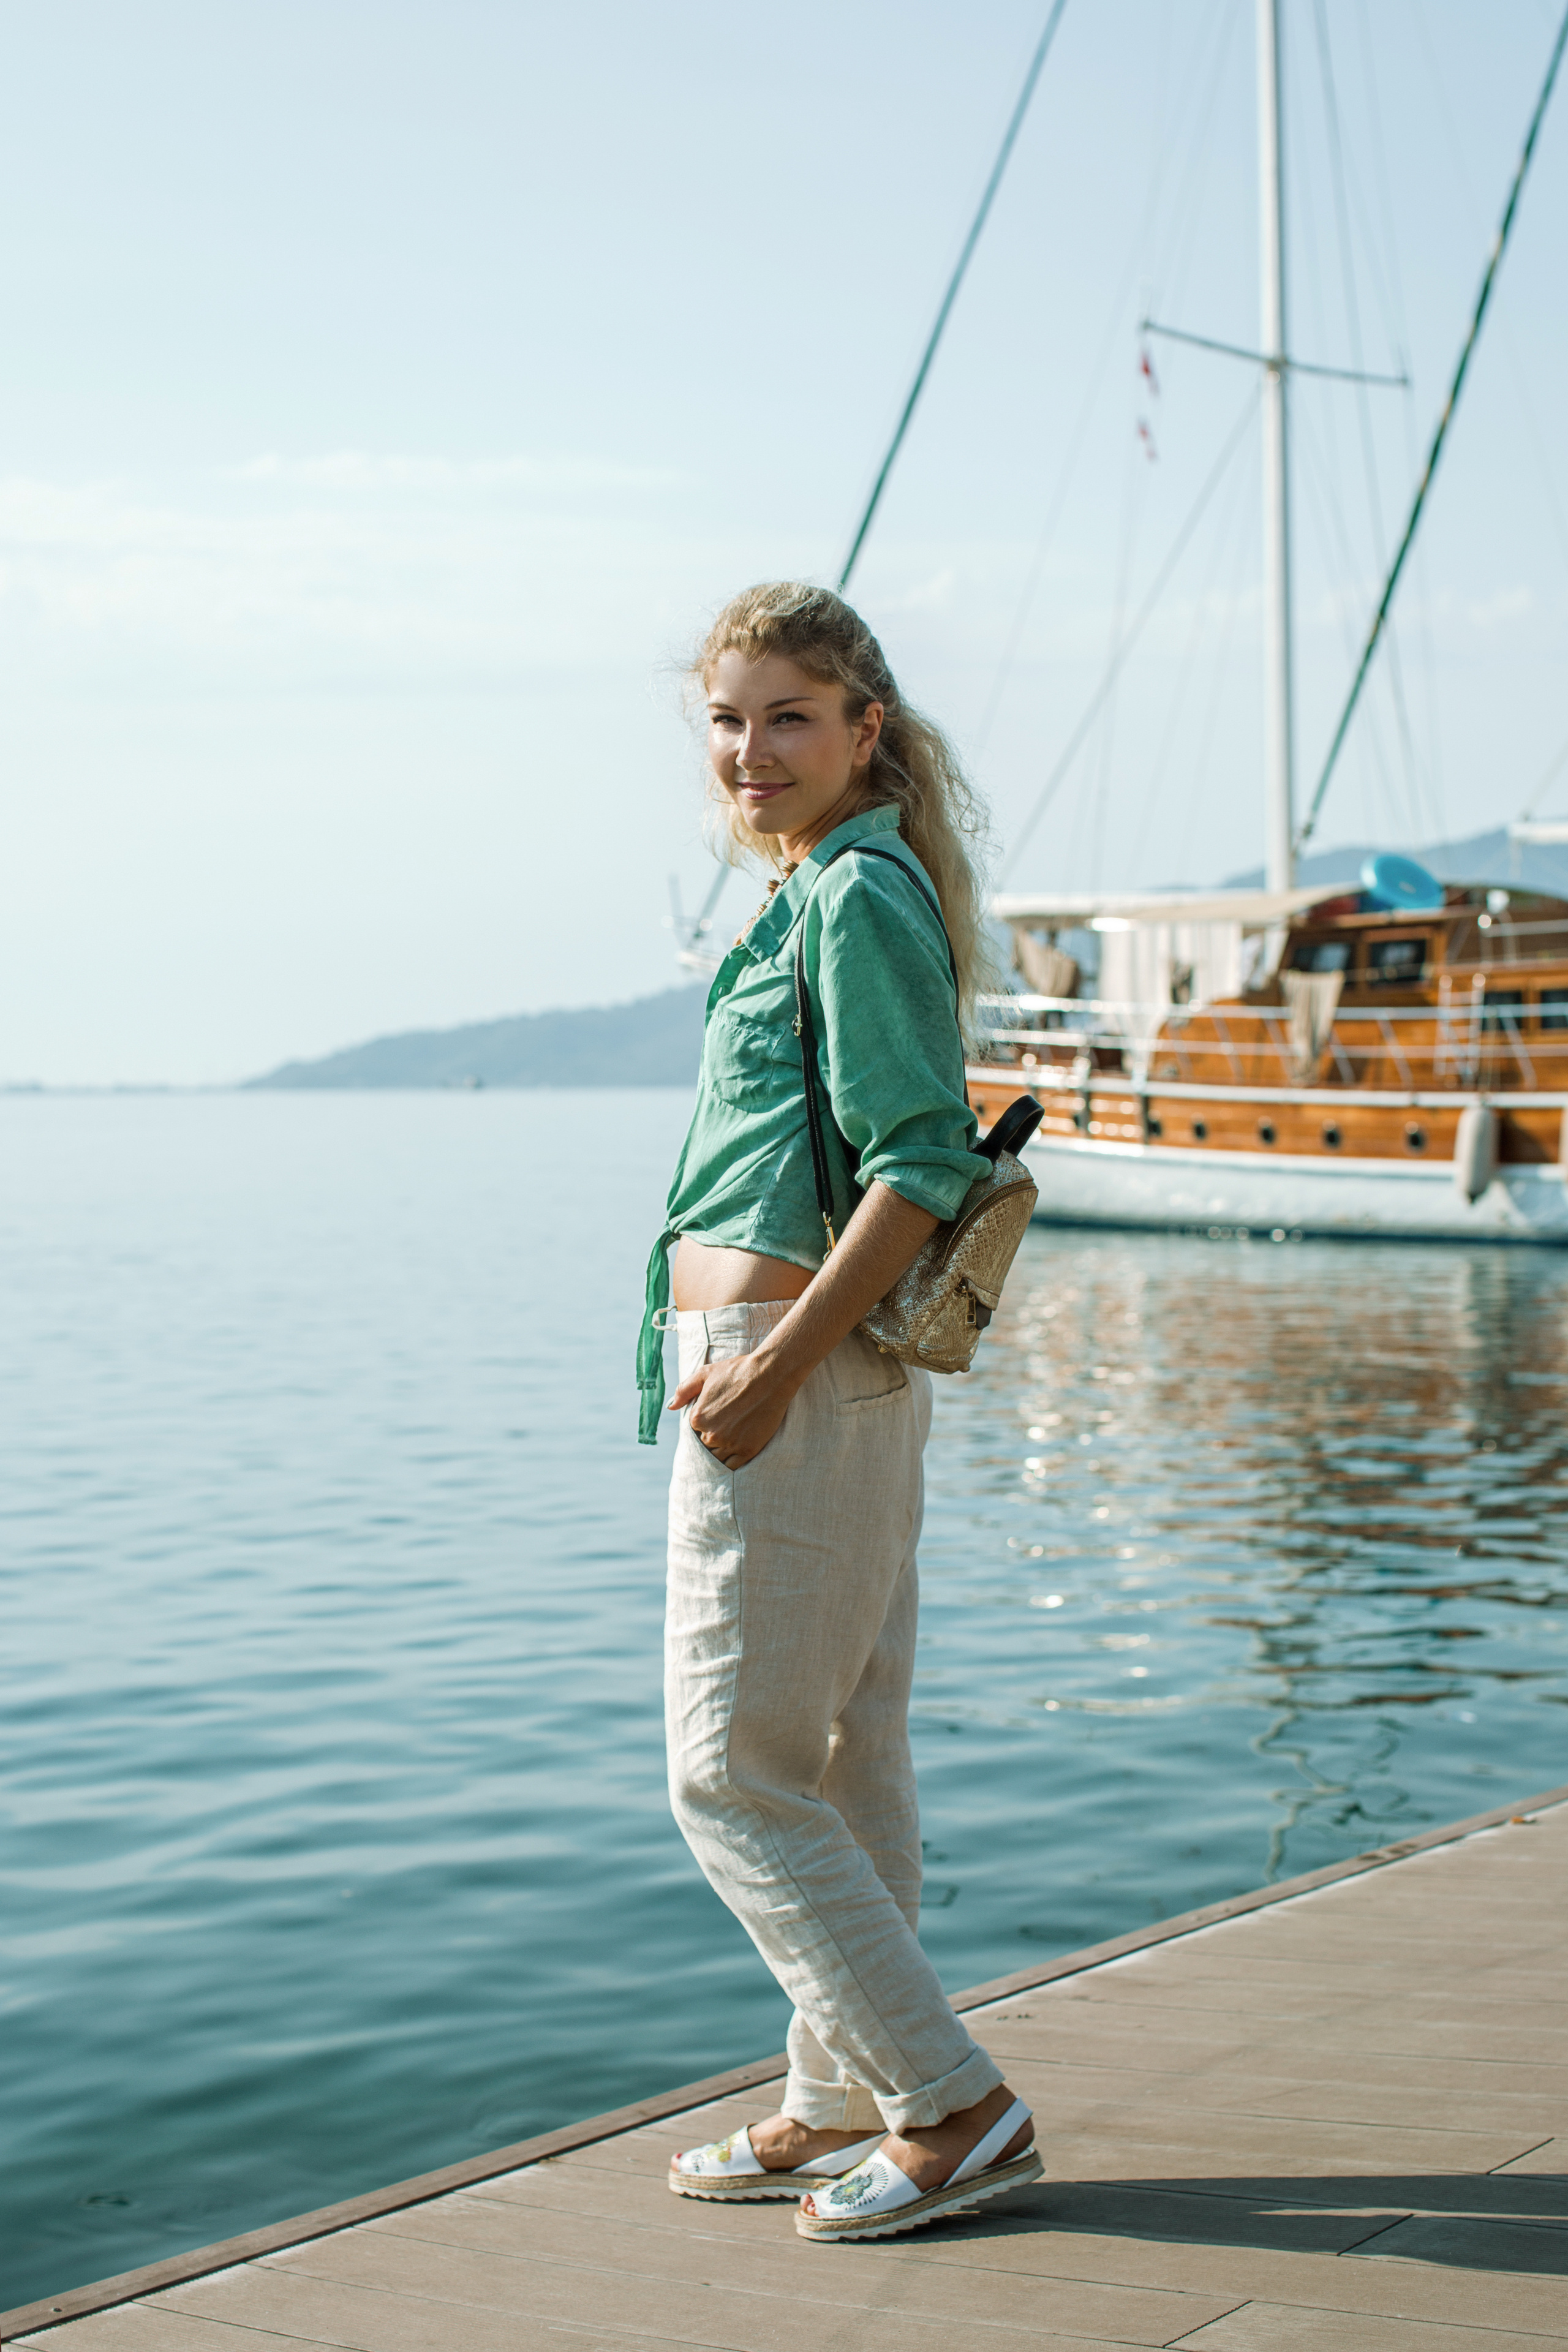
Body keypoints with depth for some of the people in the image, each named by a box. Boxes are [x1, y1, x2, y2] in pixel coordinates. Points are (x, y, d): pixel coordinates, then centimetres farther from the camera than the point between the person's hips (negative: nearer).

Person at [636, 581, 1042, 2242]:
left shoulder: (859, 898, -12)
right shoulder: (820, 894, 17)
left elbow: (920, 1167, -19)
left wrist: (776, 1361, -23)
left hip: (796, 1366, -10)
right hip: (839, 1374, 10)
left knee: (733, 1771, -5)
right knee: (842, 1759, 13)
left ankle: (957, 2107, -2)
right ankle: (842, 2105, 22)